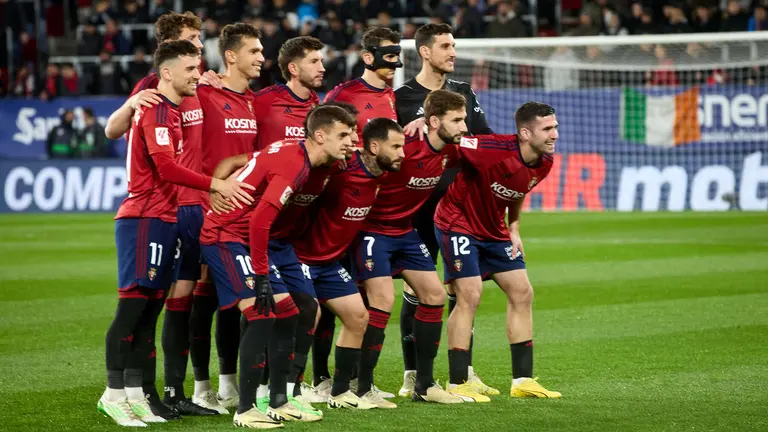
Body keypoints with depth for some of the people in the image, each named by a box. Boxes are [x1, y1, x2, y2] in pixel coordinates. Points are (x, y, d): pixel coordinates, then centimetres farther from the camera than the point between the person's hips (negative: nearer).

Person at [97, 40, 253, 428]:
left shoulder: (170, 110, 17)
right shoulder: (156, 111, -13)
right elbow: (166, 167, -22)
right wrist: (215, 185, -23)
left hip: (161, 219, 10)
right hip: (144, 219, -10)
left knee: (151, 307, 8)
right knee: (133, 305, -8)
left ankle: (134, 392, 9)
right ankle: (114, 393, -5)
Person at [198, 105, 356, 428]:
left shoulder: (290, 151, 9)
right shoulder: (294, 165, -22)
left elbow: (231, 164, 16)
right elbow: (260, 220, -28)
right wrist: (261, 274, -23)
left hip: (245, 239, 10)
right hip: (224, 236, -10)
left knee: (286, 312, 7)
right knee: (261, 315, -18)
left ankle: (279, 403, 13)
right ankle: (245, 411, -12)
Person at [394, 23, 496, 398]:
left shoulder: (463, 93, 11)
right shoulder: (402, 97, -3)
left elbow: (485, 138, 11)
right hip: (419, 205, -4)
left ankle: (464, 370, 14)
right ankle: (412, 374, 6)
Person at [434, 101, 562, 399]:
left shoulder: (544, 163, -6)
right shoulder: (496, 149, -31)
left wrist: (514, 229, 11)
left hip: (494, 230, 8)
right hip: (458, 224, -8)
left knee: (522, 293, 4)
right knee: (470, 296, -15)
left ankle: (522, 380, 10)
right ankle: (457, 384, -8)